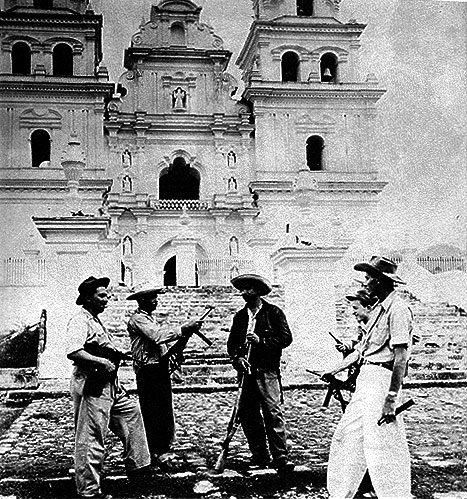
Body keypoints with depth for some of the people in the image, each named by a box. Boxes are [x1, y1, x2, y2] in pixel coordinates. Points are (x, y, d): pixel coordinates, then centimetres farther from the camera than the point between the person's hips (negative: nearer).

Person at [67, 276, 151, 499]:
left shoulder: (95, 320, 17)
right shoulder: (79, 321, -15)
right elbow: (73, 352, -31)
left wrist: (116, 355, 12)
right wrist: (102, 362, -24)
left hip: (108, 384, 11)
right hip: (91, 386, -11)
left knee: (131, 412, 19)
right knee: (91, 439, -3)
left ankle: (136, 465, 30)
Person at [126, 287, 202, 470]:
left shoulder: (150, 319, 20)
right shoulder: (138, 319, -8)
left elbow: (163, 346, 15)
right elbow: (158, 336, -24)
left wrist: (184, 338, 0)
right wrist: (183, 330, -22)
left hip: (160, 371, 9)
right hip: (149, 372, -9)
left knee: (165, 415, 9)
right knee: (153, 415, -6)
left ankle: (161, 453, 16)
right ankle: (158, 455, -1)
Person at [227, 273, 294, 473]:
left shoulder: (273, 312, 2)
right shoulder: (240, 316, 16)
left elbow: (286, 337, -5)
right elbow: (231, 343, 16)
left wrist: (261, 341, -14)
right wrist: (237, 358, -3)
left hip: (267, 372, -5)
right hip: (247, 371, 5)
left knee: (273, 413, -11)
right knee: (247, 414, 4)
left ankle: (281, 458, -9)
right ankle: (259, 456, 14)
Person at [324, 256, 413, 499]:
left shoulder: (397, 309, -14)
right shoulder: (379, 308, 16)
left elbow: (400, 358, -20)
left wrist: (391, 399, -23)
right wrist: (334, 371, 21)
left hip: (382, 379, -10)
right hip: (366, 377, 10)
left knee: (381, 446, -7)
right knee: (347, 436, 15)